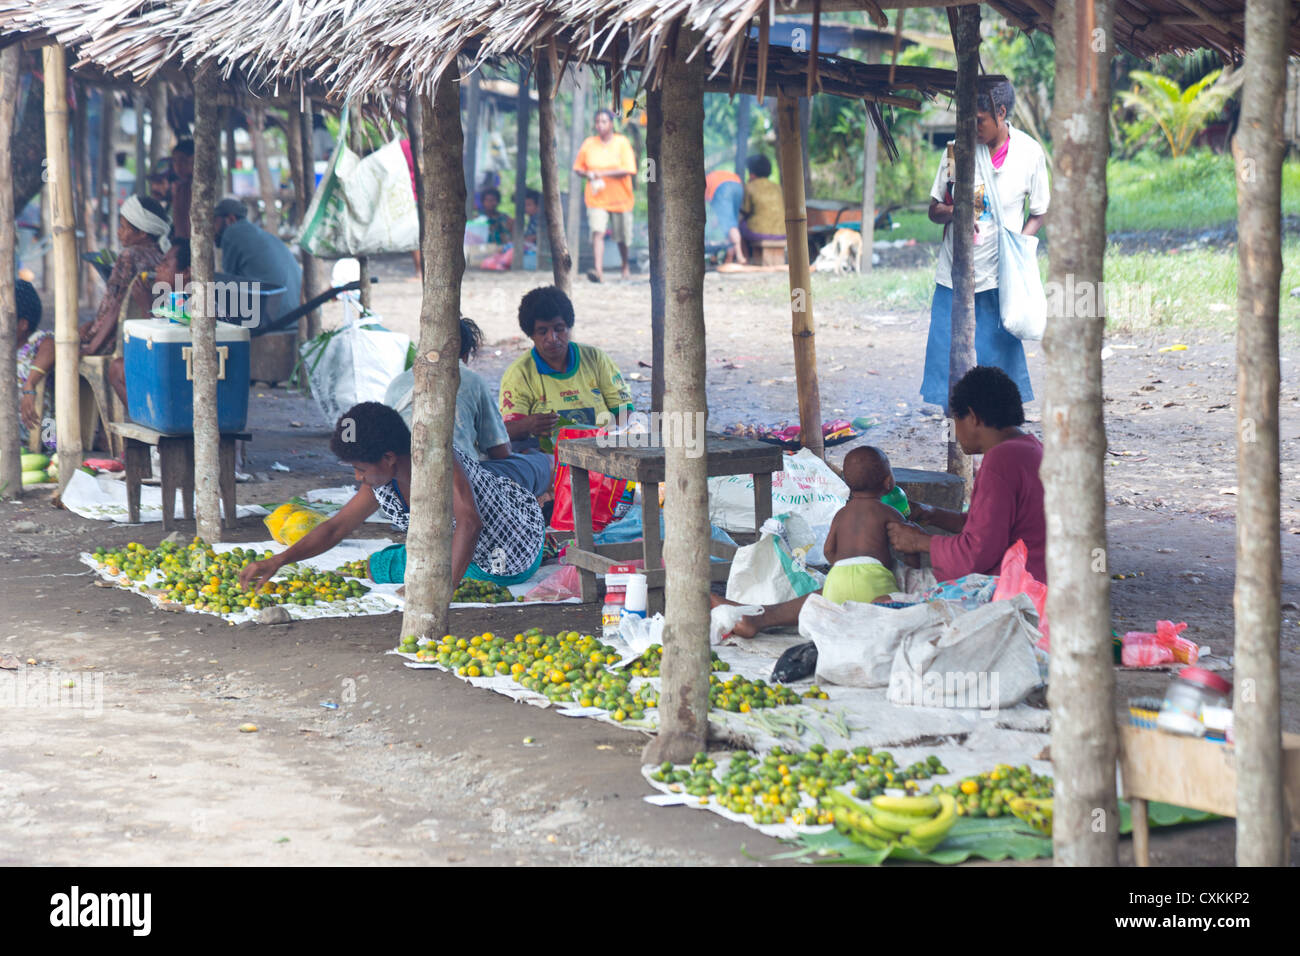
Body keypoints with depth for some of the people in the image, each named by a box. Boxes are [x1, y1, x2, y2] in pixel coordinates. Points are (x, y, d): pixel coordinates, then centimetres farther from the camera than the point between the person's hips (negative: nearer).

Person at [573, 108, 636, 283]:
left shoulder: (622, 142, -4)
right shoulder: (588, 144, 3)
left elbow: (627, 170, -14)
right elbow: (578, 168, 13)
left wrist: (602, 173, -20)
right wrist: (588, 174, -10)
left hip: (620, 198, 0)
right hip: (596, 198, 1)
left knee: (622, 238, 11)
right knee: (597, 232, -19)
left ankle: (625, 266, 37)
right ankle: (599, 271, -28)